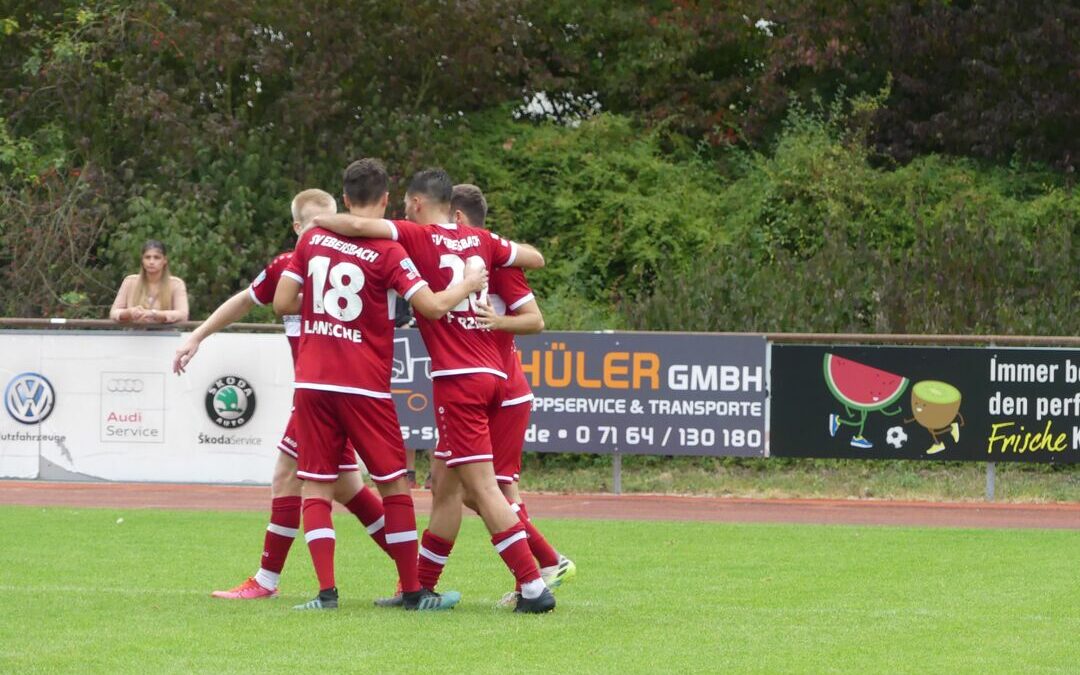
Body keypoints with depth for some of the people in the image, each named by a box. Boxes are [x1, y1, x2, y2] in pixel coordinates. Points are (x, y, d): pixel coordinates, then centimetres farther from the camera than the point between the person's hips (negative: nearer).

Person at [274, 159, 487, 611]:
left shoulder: (312, 239, 4)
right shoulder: (387, 252, -7)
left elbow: (282, 303, 4)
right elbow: (433, 306, -13)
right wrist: (468, 284, 5)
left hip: (312, 380, 3)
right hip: (364, 386, -3)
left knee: (316, 485, 6)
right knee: (394, 484, 8)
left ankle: (326, 590, -5)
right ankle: (412, 591, 11)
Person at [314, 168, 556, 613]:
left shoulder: (418, 237, -5)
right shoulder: (481, 240, 13)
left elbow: (358, 225, -16)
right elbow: (535, 258, 24)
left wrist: (318, 221, 3)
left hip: (457, 377, -8)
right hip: (492, 374, 8)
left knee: (482, 487, -9)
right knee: (445, 487, 16)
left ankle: (533, 587, -14)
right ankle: (421, 585, 24)